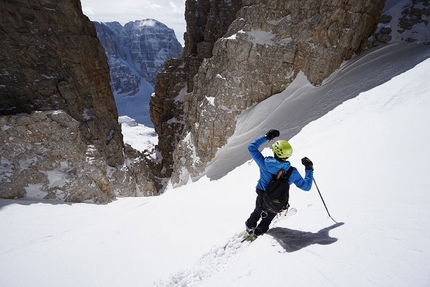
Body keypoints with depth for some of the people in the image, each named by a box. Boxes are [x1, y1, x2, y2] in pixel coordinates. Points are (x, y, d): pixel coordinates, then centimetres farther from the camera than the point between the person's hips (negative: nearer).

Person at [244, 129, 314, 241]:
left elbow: (251, 147, -17)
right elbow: (306, 186, -11)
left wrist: (266, 137, -11)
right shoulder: (292, 172, -25)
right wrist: (309, 169, -1)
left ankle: (249, 230, 51)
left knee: (257, 213, 33)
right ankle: (256, 234, 40)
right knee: (267, 219, 30)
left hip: (261, 199, 1)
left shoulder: (265, 163, -28)